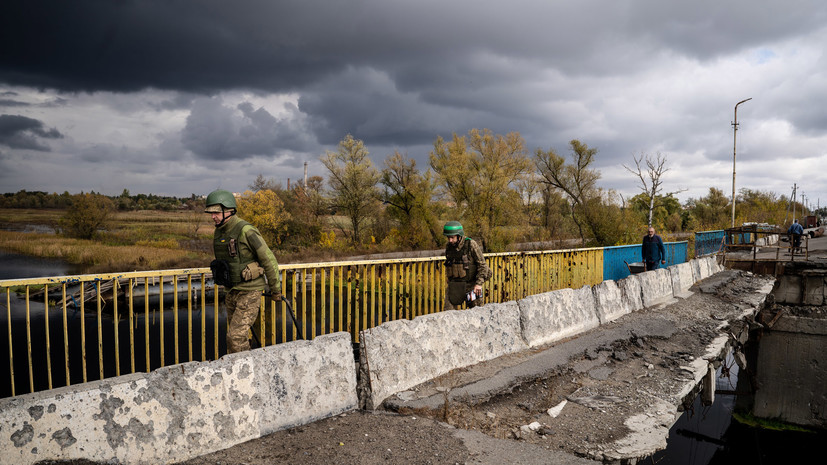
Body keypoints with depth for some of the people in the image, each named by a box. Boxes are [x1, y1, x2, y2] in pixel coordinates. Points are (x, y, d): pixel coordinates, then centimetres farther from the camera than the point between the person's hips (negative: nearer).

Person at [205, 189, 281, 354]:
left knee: (235, 336, -13)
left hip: (250, 292, -8)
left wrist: (276, 289, -7)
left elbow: (269, 259, -15)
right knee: (237, 335, 15)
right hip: (232, 291, 8)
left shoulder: (246, 231, -20)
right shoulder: (219, 232, 7)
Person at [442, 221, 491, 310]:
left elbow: (482, 265, -12)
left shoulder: (471, 244, -14)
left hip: (471, 285, -4)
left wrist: (479, 283, -20)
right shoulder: (448, 247, 2)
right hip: (454, 286, 4)